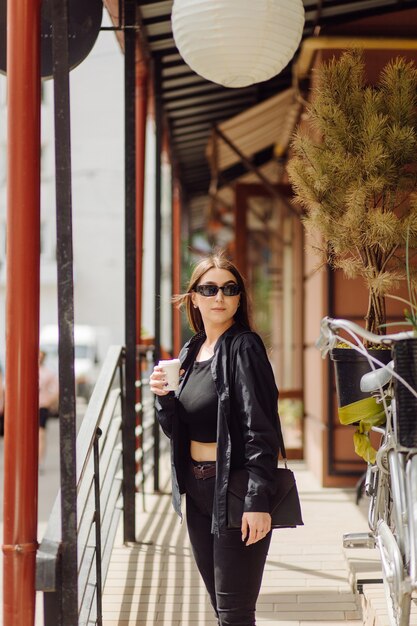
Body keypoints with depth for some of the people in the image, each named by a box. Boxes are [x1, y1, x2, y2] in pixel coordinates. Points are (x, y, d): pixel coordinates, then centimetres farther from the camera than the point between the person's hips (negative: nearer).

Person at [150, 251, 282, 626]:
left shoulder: (243, 348, -10)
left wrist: (257, 501, -23)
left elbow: (260, 430, -16)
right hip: (197, 490, 8)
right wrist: (163, 397, -6)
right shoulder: (191, 352, 12)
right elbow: (176, 429, 15)